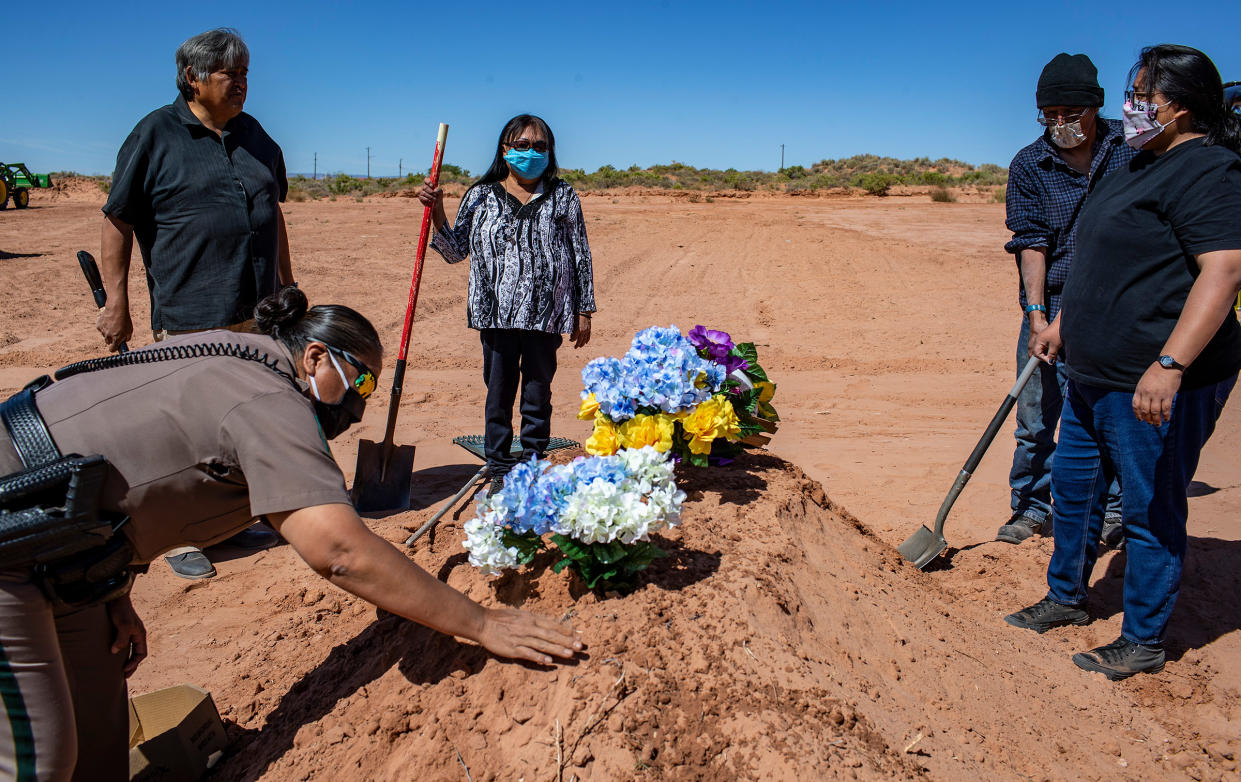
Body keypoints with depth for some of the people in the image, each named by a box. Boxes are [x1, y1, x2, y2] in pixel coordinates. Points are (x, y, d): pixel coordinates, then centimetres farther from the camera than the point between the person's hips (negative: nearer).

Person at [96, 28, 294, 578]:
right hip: (188, 316, -5)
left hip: (257, 313, 6)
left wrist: (288, 285, 20)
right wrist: (117, 303, -7)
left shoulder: (255, 135, 14)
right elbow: (117, 222, -3)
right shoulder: (156, 134, -3)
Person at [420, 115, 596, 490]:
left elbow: (581, 256, 8)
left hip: (546, 314, -1)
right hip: (496, 314, 1)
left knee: (538, 396, 7)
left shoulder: (563, 197, 7)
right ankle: (499, 468, 20)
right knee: (498, 394, 6)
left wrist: (583, 311, 5)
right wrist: (437, 213, -3)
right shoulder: (480, 196, 8)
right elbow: (456, 252, 11)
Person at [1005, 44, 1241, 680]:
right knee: (1073, 485, 20)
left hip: (1156, 385, -10)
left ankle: (1143, 643, 19)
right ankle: (1066, 598, 38)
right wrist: (1063, 324, 27)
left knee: (1151, 509, 2)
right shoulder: (1145, 166, 16)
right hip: (1096, 375, 11)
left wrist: (1169, 364, -35)